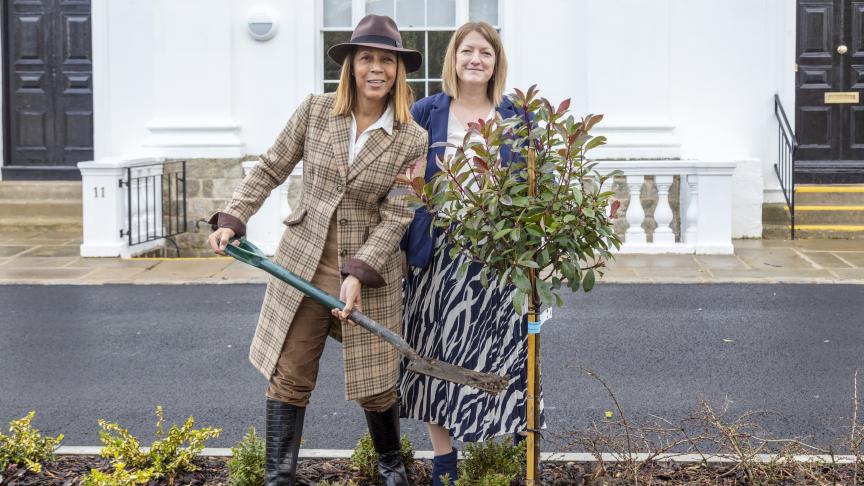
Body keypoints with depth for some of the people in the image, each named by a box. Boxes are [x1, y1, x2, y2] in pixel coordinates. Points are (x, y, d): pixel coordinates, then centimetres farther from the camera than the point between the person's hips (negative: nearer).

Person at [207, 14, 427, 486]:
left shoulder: (412, 140, -7)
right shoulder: (315, 111, -3)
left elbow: (395, 215, -10)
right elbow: (269, 169, 5)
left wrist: (359, 273, -20)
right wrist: (233, 219, -5)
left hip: (370, 269, -1)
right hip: (302, 263, 2)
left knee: (375, 384, 8)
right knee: (288, 376, 5)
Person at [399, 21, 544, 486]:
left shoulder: (516, 118, 7)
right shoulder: (425, 113, 3)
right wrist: (400, 246, -2)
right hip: (437, 252, 0)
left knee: (498, 356, -1)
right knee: (437, 354, 3)